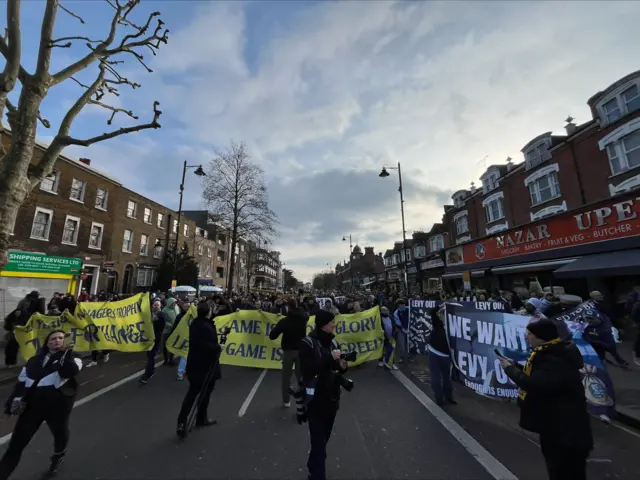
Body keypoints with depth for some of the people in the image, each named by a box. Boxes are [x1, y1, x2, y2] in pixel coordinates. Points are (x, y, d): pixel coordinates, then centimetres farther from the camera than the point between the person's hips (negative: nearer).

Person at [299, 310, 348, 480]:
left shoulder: (332, 341, 2)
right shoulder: (308, 343, -17)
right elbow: (307, 371, -25)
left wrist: (342, 365, -9)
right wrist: (329, 357, -27)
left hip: (331, 398, 6)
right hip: (316, 400, -6)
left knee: (322, 441, 20)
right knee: (319, 445, -2)